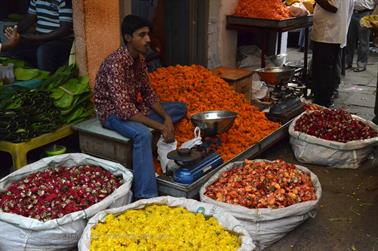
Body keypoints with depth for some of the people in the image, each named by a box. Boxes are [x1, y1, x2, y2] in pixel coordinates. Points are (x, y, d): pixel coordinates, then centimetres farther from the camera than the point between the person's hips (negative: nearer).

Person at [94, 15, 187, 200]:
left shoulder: (139, 58, -1)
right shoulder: (115, 64, -28)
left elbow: (148, 93, 5)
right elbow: (124, 110, -33)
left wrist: (167, 118, -10)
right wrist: (160, 126, -31)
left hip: (135, 106, 9)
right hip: (113, 112, -9)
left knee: (180, 108, 9)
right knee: (143, 133, -39)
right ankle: (145, 196, -37)